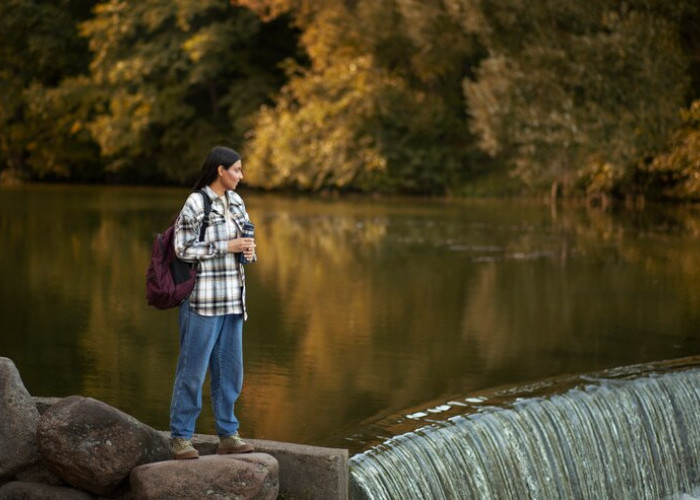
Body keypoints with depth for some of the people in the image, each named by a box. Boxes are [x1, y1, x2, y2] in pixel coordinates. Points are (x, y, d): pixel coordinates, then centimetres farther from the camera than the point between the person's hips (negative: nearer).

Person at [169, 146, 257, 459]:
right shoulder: (195, 203, -10)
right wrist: (227, 247, -16)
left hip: (231, 298, 7)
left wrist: (249, 251, -2)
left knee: (229, 369, 10)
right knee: (193, 368, -3)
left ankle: (227, 435, 19)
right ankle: (181, 437, 5)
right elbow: (183, 248, -14)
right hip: (203, 298, -7)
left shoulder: (235, 202, 12)